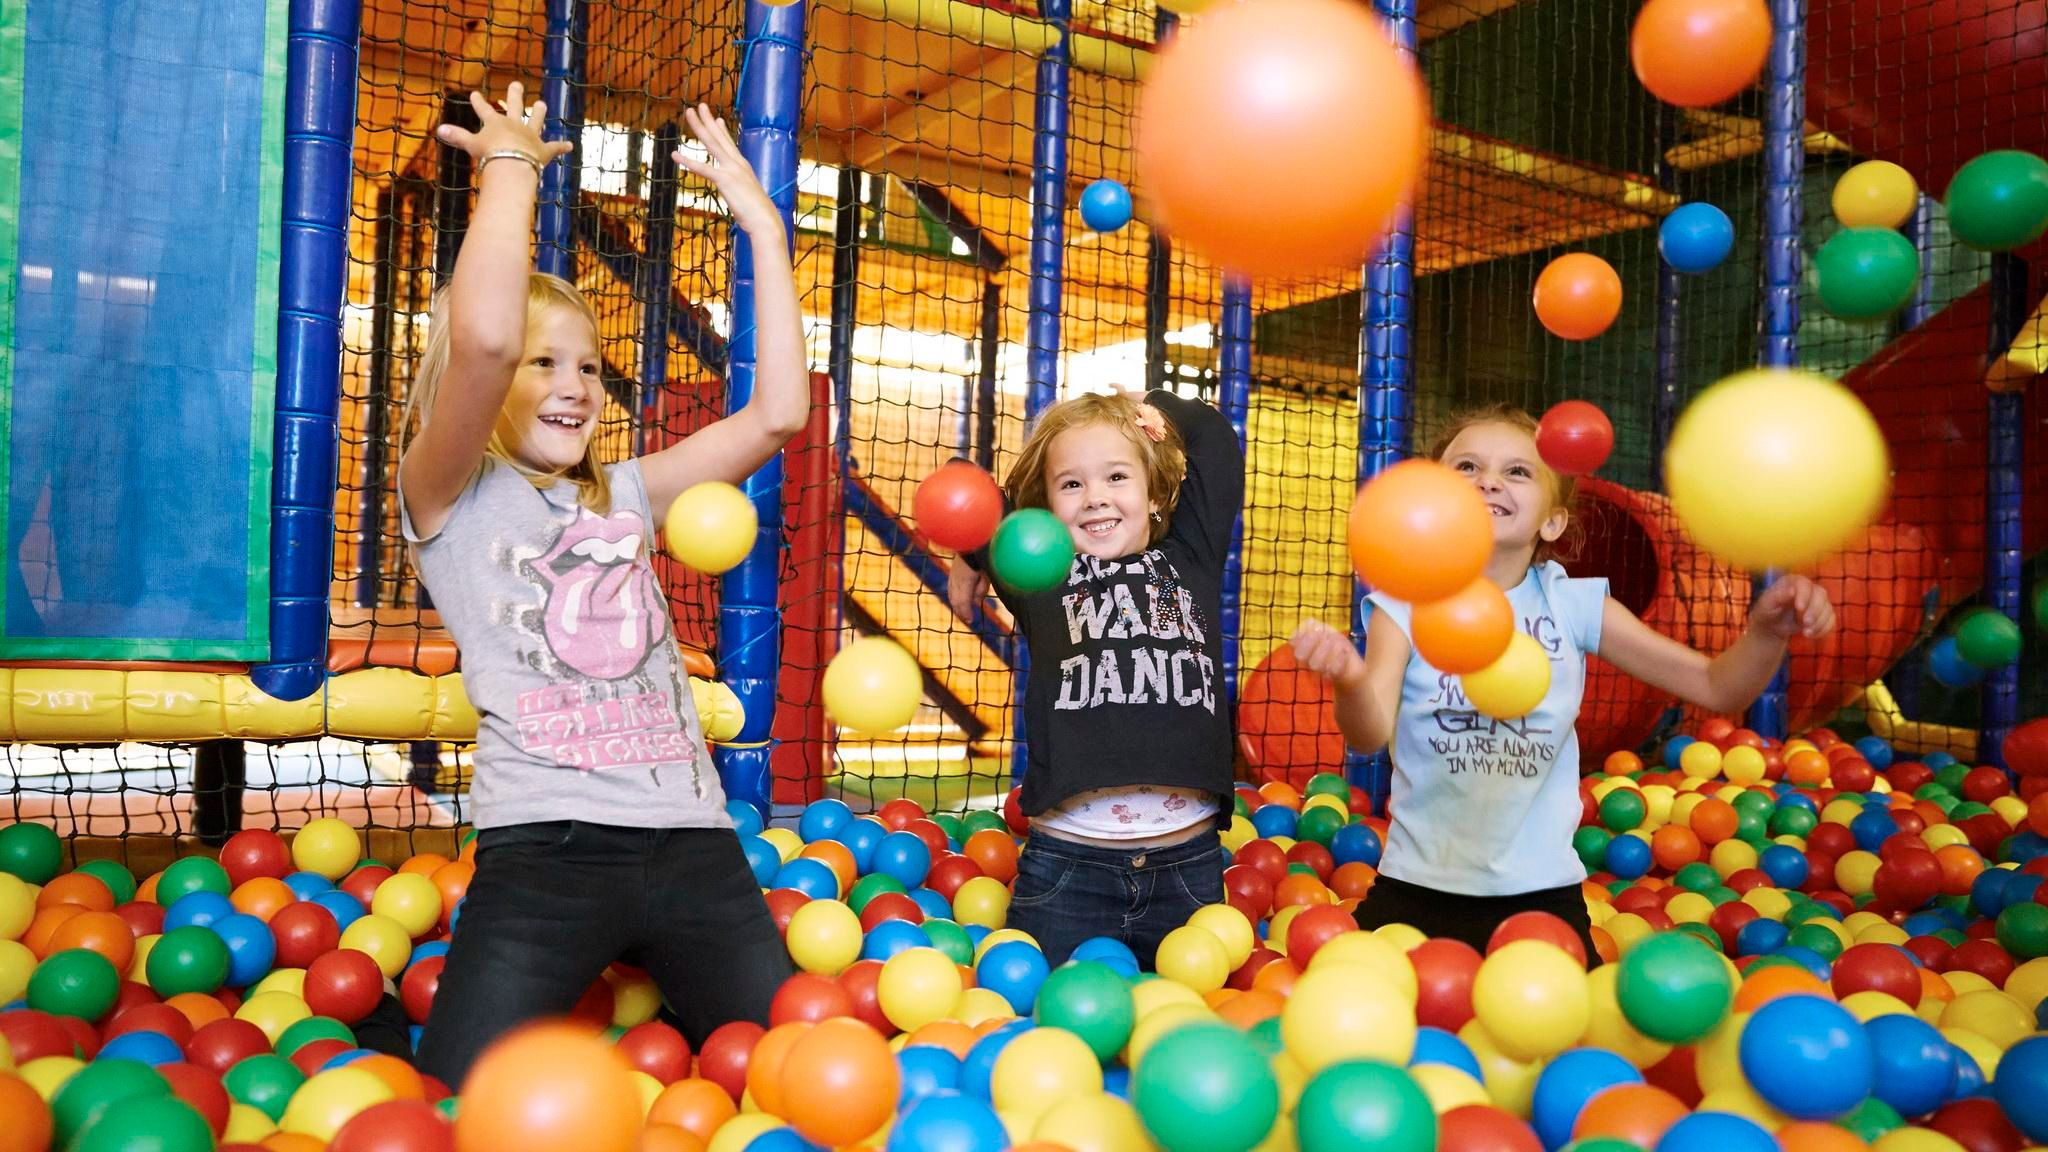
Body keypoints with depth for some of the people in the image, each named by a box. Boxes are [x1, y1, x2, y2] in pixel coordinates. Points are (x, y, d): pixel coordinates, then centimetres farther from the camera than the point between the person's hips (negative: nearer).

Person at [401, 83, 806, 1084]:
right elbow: (481, 337, -16)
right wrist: (510, 161, -2)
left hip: (692, 841, 5)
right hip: (545, 849, -4)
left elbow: (777, 413, 7)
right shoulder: (450, 500, 3)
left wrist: (762, 224, 8)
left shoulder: (624, 496, 18)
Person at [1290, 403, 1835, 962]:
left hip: (1541, 892, 1)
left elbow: (1717, 688, 0)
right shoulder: (1405, 606, -6)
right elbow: (1371, 734, -21)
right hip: (1416, 889, 0)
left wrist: (1768, 631, -22)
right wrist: (1349, 682, -44)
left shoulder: (1574, 605, -3)